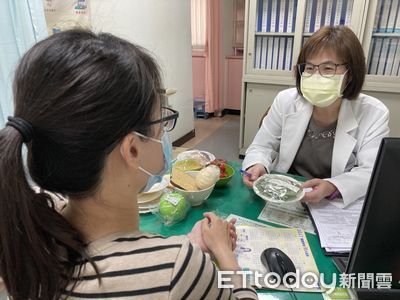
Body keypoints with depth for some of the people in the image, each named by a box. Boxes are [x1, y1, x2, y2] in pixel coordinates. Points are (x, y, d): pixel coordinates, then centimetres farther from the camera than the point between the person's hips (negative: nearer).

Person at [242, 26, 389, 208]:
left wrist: (331, 188, -30)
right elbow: (262, 147, 1)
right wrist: (258, 167, -22)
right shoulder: (286, 101, -4)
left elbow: (371, 174, -11)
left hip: (336, 208, 0)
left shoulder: (374, 114, -7)